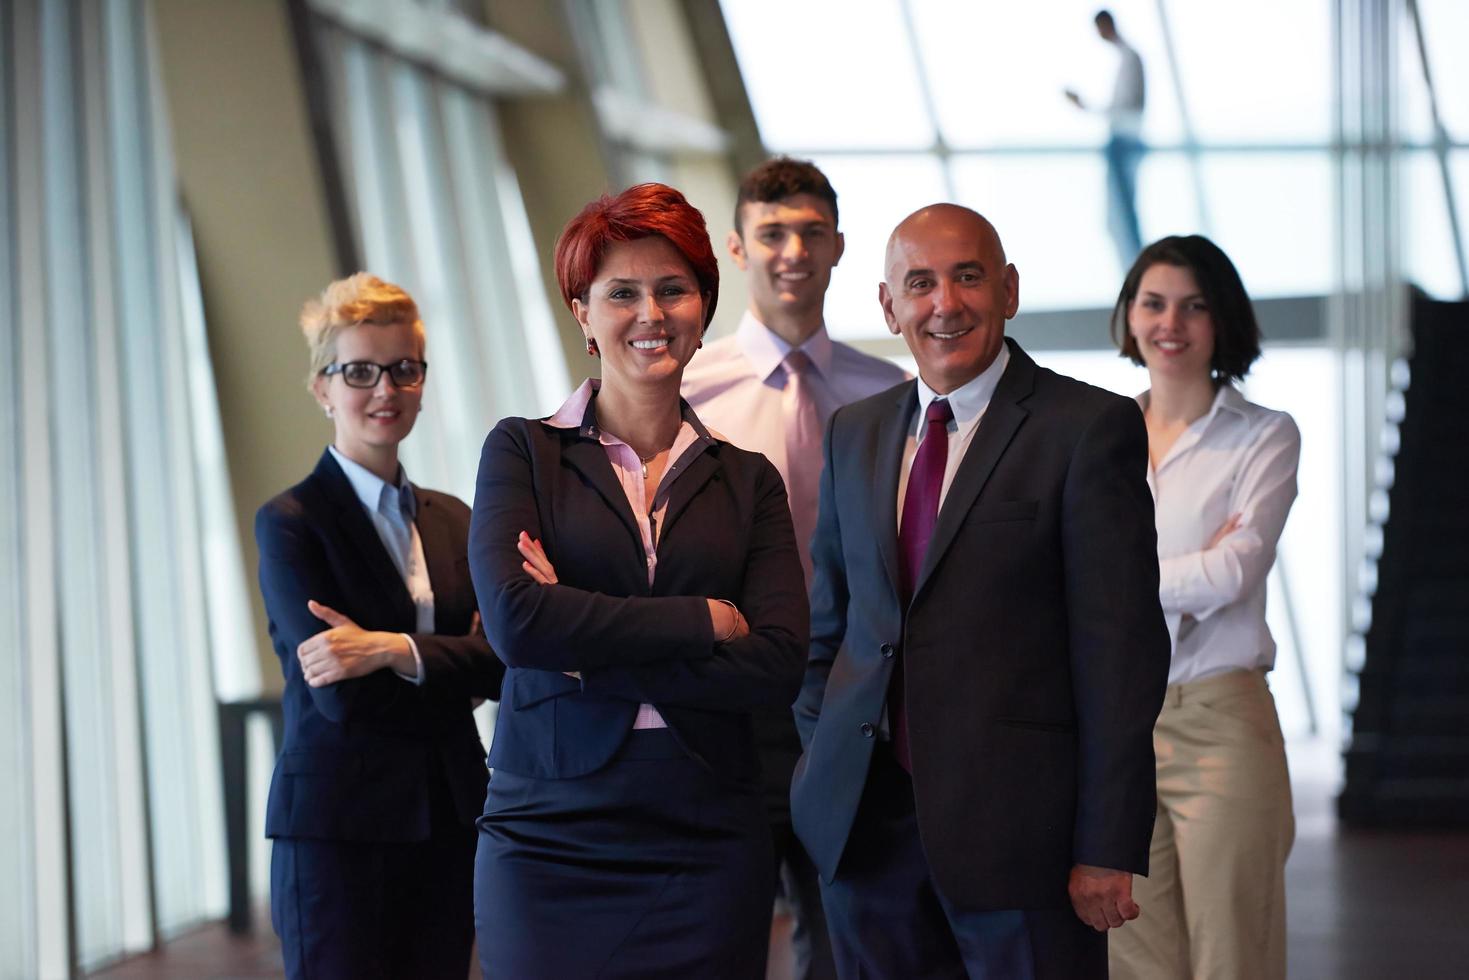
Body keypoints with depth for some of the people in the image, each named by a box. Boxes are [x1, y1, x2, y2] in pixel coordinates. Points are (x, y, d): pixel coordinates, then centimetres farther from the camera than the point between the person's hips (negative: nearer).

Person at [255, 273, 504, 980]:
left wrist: (394, 650, -17)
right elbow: (339, 696, -13)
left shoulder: (452, 521, 13)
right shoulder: (291, 522, -4)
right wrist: (453, 673, -5)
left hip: (448, 828, 5)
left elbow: (502, 663, -2)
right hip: (338, 832, -5)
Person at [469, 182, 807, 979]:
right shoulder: (523, 451, 5)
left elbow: (778, 665, -4)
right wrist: (704, 620, -8)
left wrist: (592, 652, -11)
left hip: (709, 848, 2)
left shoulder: (748, 481, 10)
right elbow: (514, 621, -12)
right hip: (551, 844, -2)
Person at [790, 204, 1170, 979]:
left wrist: (1108, 848, -14)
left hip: (1017, 827, -5)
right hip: (865, 821, 5)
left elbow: (1122, 648, -9)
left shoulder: (1089, 429, -5)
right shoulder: (854, 434, 13)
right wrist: (822, 778, 8)